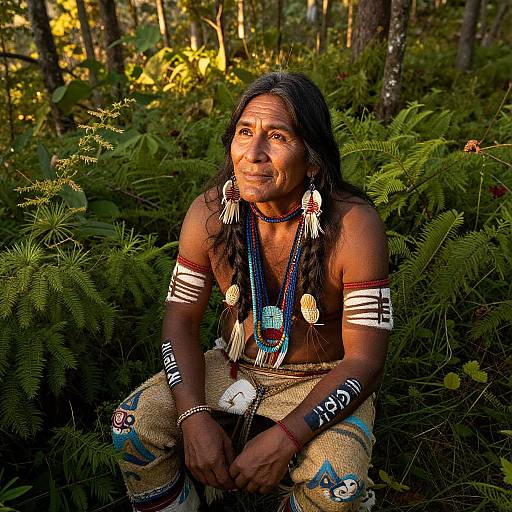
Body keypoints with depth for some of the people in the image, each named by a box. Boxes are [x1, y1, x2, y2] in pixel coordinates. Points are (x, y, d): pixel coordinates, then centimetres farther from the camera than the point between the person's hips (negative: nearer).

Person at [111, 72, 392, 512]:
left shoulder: (353, 225, -24)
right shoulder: (210, 212, -14)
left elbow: (364, 359, -21)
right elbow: (182, 318, -6)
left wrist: (285, 438, -30)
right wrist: (194, 416, -20)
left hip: (323, 378, -2)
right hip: (236, 365, 3)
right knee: (133, 425, -14)